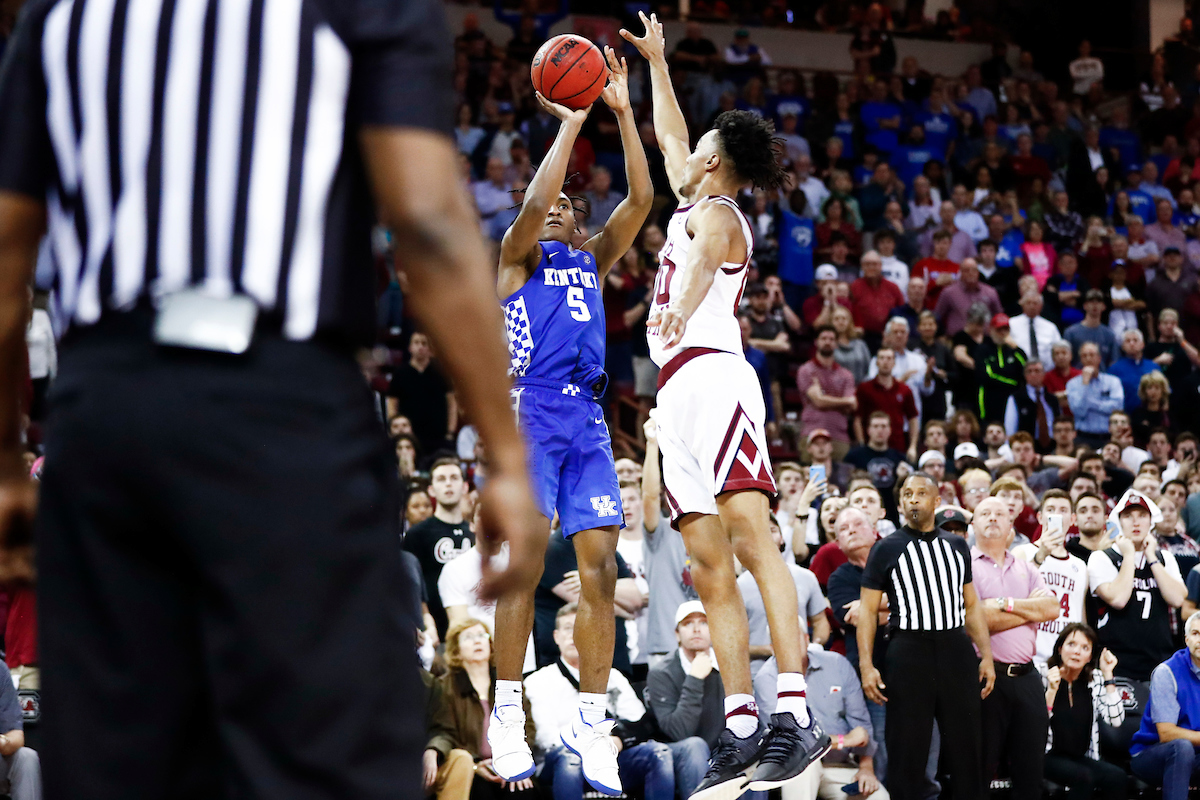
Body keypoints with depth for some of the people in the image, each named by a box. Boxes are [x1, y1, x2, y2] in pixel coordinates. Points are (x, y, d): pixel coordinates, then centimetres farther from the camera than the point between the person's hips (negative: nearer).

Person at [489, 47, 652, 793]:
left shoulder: (592, 262, 23)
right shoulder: (517, 257, 10)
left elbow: (641, 199, 12)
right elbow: (532, 205, -12)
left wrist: (623, 111, 5)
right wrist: (571, 123, -8)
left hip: (587, 417, 5)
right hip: (530, 412, -5)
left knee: (601, 568, -3)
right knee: (524, 563, -10)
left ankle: (591, 722, -1)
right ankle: (508, 713, -1)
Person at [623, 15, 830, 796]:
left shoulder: (714, 213, -1)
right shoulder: (697, 205, 26)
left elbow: (704, 261, -26)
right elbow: (670, 137, 45)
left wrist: (678, 309, -47)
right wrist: (655, 62, 52)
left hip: (710, 374, -10)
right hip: (678, 393, 10)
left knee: (750, 535, -21)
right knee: (710, 565, 2)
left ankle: (796, 713, -33)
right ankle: (741, 727, -2)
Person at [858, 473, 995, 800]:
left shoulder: (957, 546, 14)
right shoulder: (886, 549, 3)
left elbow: (971, 606, 16)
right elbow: (868, 610, 1)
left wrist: (986, 656, 8)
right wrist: (866, 666, -8)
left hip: (956, 650, 3)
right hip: (909, 650, -3)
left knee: (966, 744, 4)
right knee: (908, 748, -1)